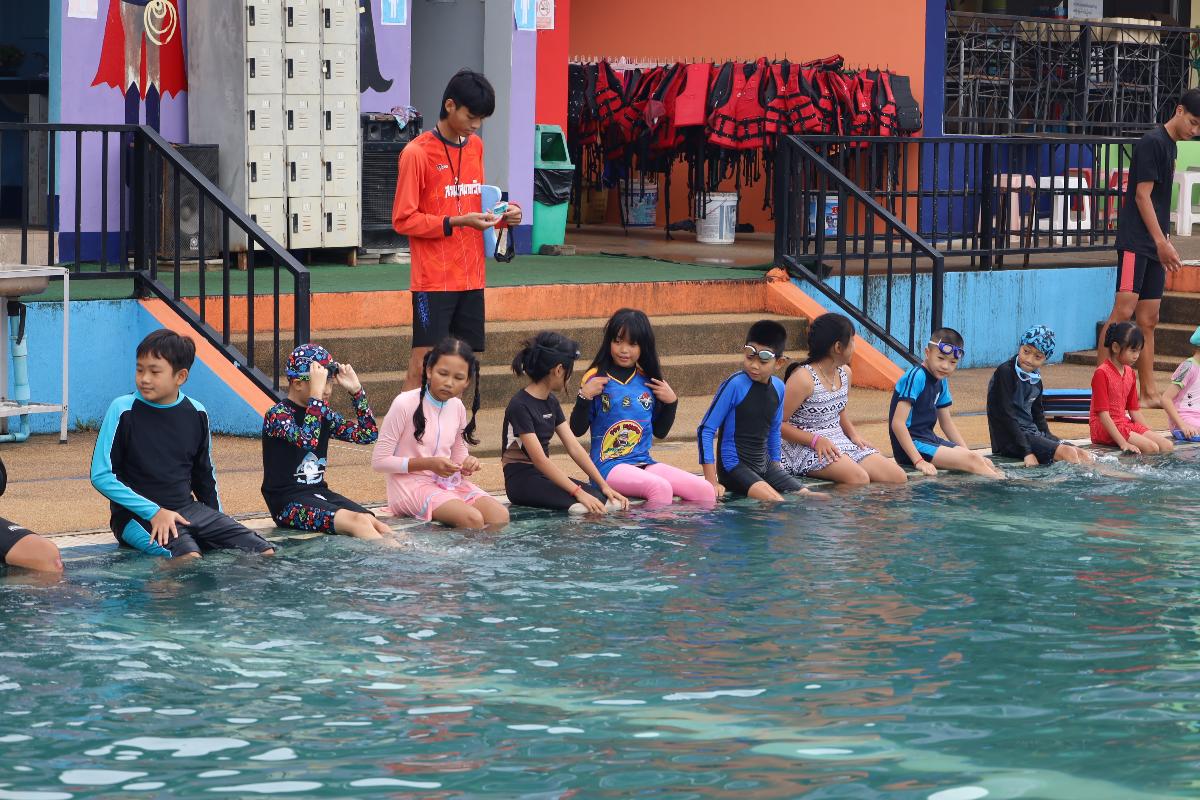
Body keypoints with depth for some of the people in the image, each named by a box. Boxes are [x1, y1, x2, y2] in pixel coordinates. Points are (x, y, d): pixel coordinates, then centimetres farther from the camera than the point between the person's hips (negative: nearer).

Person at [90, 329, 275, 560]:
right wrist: (154, 512, -15)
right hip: (137, 515, -5)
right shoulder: (123, 410, -7)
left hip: (188, 509, 5)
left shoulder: (196, 414, 5)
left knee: (265, 554, -8)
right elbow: (101, 476, -9)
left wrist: (216, 522, 14)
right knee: (189, 558, -36)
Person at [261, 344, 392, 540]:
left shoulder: (324, 415, 12)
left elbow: (368, 434, 11)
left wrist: (356, 390, 3)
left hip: (320, 494, 7)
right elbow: (307, 441, -30)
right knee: (357, 522, -29)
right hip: (288, 503, -7)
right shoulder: (277, 414, -10)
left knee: (373, 522, -19)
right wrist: (316, 393, -28)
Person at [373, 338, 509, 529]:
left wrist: (467, 463, -4)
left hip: (448, 482, 6)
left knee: (500, 517, -19)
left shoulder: (457, 407, 7)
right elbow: (379, 461, -11)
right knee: (472, 519, -29)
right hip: (412, 483, -6)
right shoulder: (405, 404, -12)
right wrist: (428, 464, -19)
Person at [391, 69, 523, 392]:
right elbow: (404, 220, -10)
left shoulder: (475, 147, 11)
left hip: (471, 277, 6)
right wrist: (457, 222, -18)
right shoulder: (417, 153, -10)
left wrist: (499, 215, 1)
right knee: (424, 363, -9)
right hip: (434, 279, -6)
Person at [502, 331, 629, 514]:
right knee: (583, 508, -33)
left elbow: (574, 448, 7)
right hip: (522, 480, -9)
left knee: (615, 503, -15)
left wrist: (604, 485, -3)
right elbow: (539, 459, -22)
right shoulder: (520, 406, -15)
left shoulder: (551, 402, 11)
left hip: (546, 475, 9)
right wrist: (578, 492, -27)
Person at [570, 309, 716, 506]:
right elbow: (577, 430, -1)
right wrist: (584, 397, -15)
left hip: (644, 463, 5)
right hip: (608, 465, -5)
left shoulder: (648, 380, 12)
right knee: (661, 489, -33)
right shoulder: (596, 378, -1)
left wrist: (671, 402, 5)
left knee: (705, 490, -15)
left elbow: (660, 432, 19)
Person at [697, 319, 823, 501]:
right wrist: (711, 481, -17)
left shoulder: (778, 387, 3)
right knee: (776, 502, -28)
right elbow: (706, 429, -13)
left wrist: (775, 468, 19)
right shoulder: (735, 384, -15)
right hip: (734, 466, -7)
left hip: (764, 465, 7)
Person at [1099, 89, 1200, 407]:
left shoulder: (1169, 145, 18)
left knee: (1148, 320, 8)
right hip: (1135, 242, -9)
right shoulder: (1152, 143, -10)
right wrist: (1161, 242, -15)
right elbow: (1142, 195, -14)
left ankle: (1149, 393, 8)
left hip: (1153, 247, 9)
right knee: (1123, 311, -15)